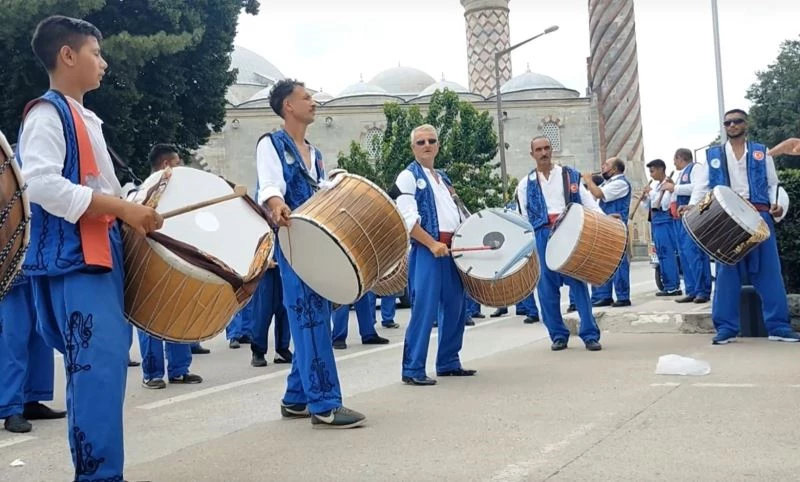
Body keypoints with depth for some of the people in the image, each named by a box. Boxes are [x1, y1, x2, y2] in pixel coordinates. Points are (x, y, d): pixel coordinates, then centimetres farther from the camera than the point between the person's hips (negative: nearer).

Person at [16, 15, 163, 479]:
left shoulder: (86, 118, 22)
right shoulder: (47, 113, -8)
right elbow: (43, 184, -22)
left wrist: (135, 210, 13)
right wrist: (123, 208, -22)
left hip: (102, 254, 10)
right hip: (73, 260, -10)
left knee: (108, 360, 11)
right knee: (100, 364, -15)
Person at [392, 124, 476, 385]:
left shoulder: (443, 178, 21)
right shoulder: (408, 177, -4)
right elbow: (408, 219, -15)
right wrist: (432, 244, -21)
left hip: (452, 249, 8)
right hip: (426, 250, -8)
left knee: (455, 307, 11)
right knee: (424, 309, -11)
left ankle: (448, 363, 21)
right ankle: (413, 369, -6)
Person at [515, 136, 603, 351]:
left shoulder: (570, 175, 10)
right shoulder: (526, 184, 12)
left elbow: (588, 202, 3)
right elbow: (524, 218, 12)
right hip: (541, 235, 1)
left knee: (578, 282, -4)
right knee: (547, 286, 1)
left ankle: (590, 334, -2)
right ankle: (558, 335, 11)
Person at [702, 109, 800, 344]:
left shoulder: (761, 152, 13)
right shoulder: (713, 154, 13)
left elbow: (773, 184, 11)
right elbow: (706, 187, 9)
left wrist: (776, 205, -7)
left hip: (759, 216, 0)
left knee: (768, 270, -2)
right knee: (727, 271, 0)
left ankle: (778, 325, 1)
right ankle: (726, 327, 2)